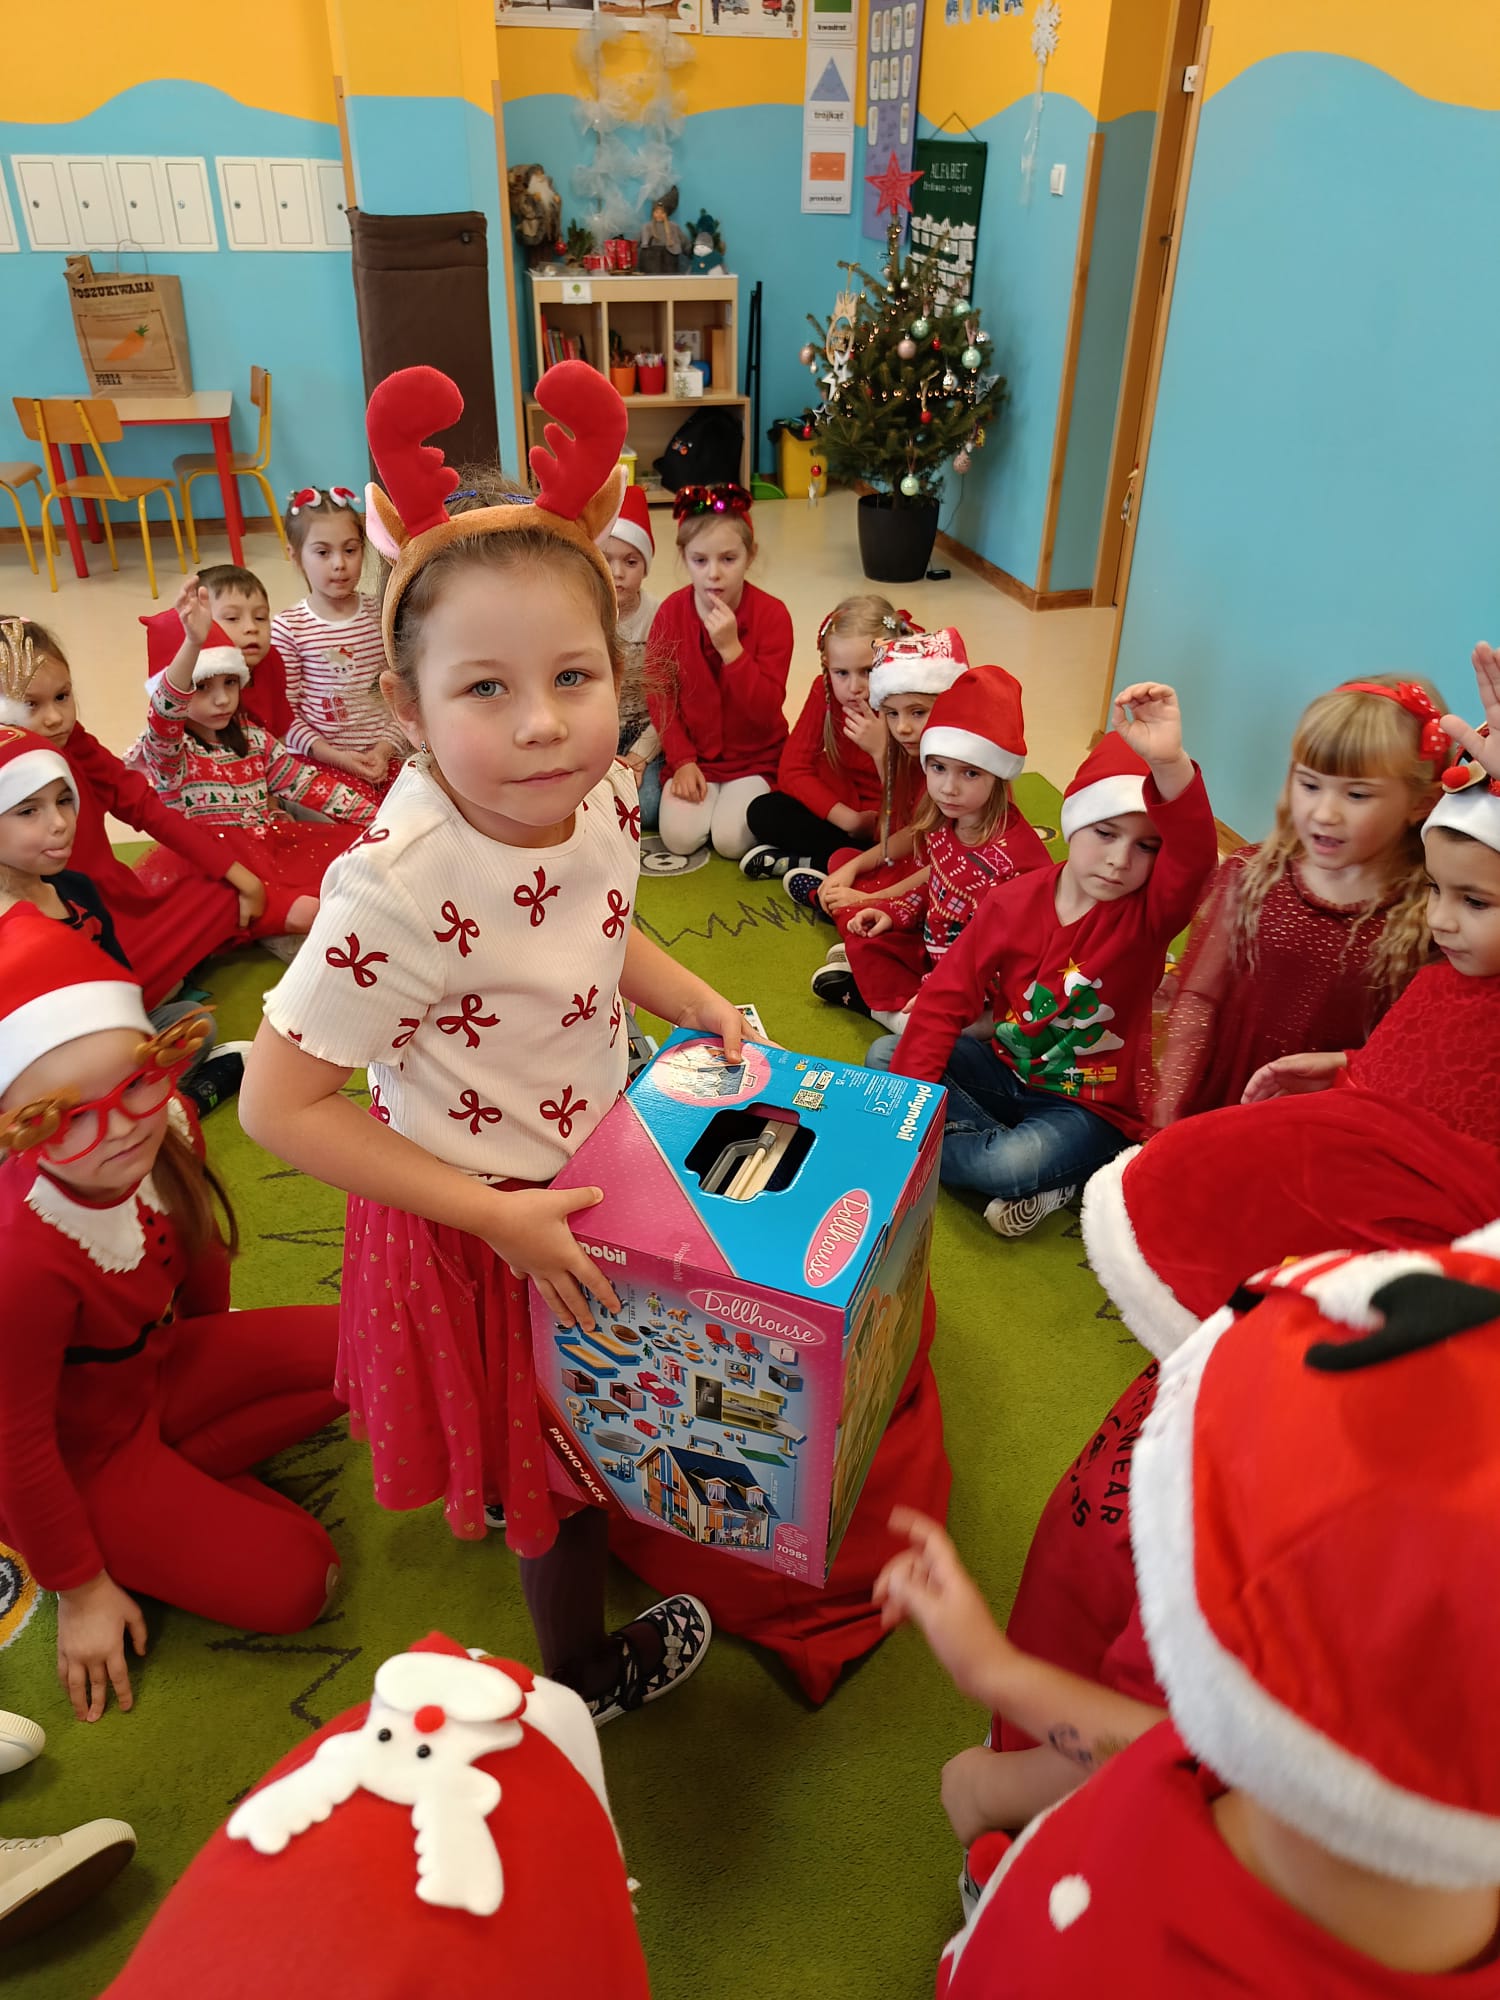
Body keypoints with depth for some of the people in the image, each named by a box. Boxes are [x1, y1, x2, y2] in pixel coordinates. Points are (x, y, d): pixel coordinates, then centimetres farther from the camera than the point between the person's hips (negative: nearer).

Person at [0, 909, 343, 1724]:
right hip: (79, 1455, -6)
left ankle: (178, 1474, 3)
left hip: (159, 1365, 7)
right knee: (291, 1584, -12)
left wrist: (213, 1348, 22)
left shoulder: (165, 1129, -21)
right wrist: (81, 1590, -11)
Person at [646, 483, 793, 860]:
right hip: (692, 754, 2)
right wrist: (682, 761, -10)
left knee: (731, 840, -19)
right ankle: (707, 795, 14)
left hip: (755, 756, -2)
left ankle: (743, 798, 13)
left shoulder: (772, 614, -14)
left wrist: (731, 648, -29)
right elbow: (660, 694, -2)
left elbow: (766, 709, -18)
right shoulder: (671, 612, -6)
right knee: (679, 837, -16)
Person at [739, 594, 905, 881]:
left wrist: (881, 750, -40)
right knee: (763, 812, -16)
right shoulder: (825, 691, -11)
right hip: (836, 809, 4)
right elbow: (793, 769, -11)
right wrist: (849, 819, -21)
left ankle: (796, 861, -18)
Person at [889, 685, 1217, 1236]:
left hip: (1091, 1105, -6)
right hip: (1006, 1070, 6)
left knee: (1009, 1166, -36)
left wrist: (1170, 764, -60)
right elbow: (947, 997, -7)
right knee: (884, 1057, -7)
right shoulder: (1011, 902, -8)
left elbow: (1193, 854, -40)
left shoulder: (1150, 912, -16)